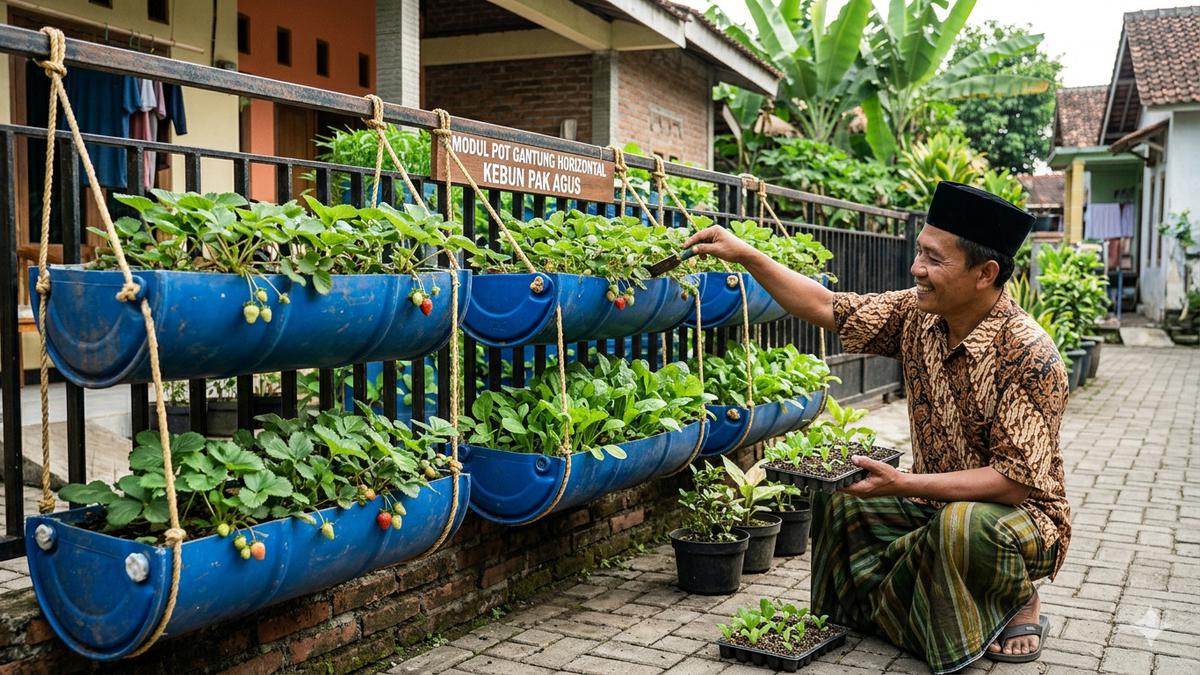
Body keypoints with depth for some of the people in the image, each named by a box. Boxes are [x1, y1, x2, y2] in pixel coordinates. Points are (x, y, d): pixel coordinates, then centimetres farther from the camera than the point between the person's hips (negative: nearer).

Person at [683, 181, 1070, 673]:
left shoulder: (1029, 355, -27)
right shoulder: (917, 315, -7)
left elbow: (1017, 481, -27)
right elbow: (824, 307, 0)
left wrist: (903, 484, -31)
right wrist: (744, 254, -7)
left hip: (1022, 515, -7)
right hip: (941, 506, 7)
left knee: (963, 525, -37)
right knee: (837, 504, 0)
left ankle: (1019, 604, -3)